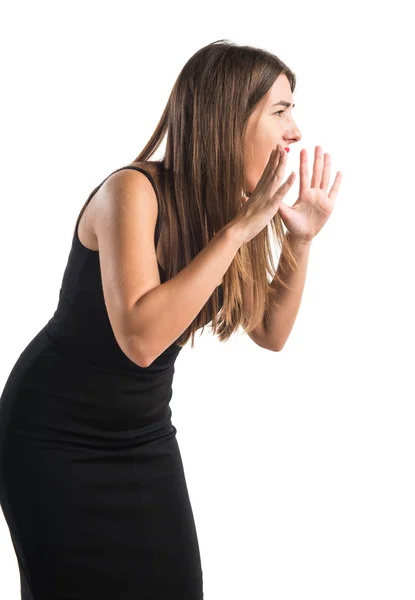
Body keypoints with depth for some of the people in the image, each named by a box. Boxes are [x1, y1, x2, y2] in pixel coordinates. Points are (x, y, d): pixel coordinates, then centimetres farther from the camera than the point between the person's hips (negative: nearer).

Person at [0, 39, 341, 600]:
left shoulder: (228, 204, -3)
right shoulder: (132, 191, -23)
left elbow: (270, 333, 6)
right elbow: (140, 337, -35)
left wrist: (300, 239, -9)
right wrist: (237, 231, -32)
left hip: (146, 434, 6)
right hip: (57, 437, -6)